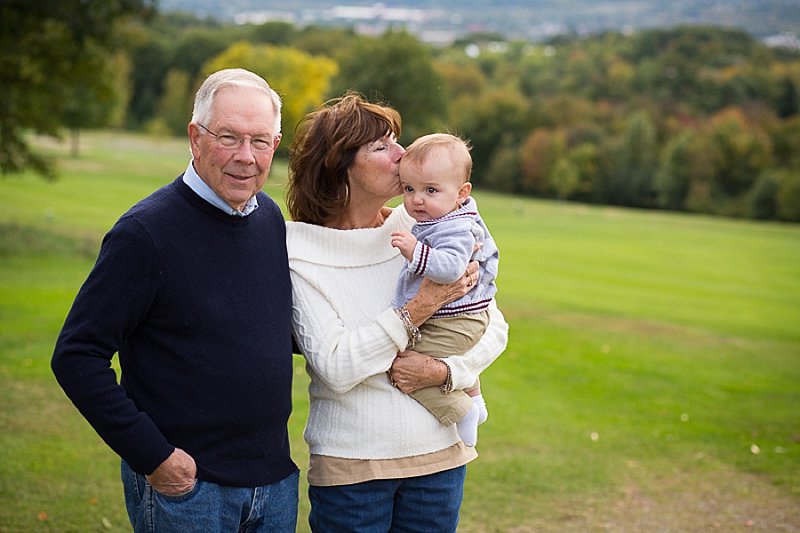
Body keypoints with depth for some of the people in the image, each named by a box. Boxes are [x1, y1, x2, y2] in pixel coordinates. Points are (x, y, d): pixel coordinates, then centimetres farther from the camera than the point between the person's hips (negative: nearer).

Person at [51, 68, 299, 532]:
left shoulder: (270, 217, 5)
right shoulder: (146, 231, -15)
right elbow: (76, 356, -15)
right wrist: (152, 456, -17)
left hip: (276, 478, 6)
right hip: (185, 484, -6)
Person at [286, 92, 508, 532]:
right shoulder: (301, 255, -9)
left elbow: (494, 326, 2)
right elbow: (335, 368, -18)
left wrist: (444, 372, -16)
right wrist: (417, 310, -21)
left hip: (439, 453, 3)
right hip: (350, 464, -3)